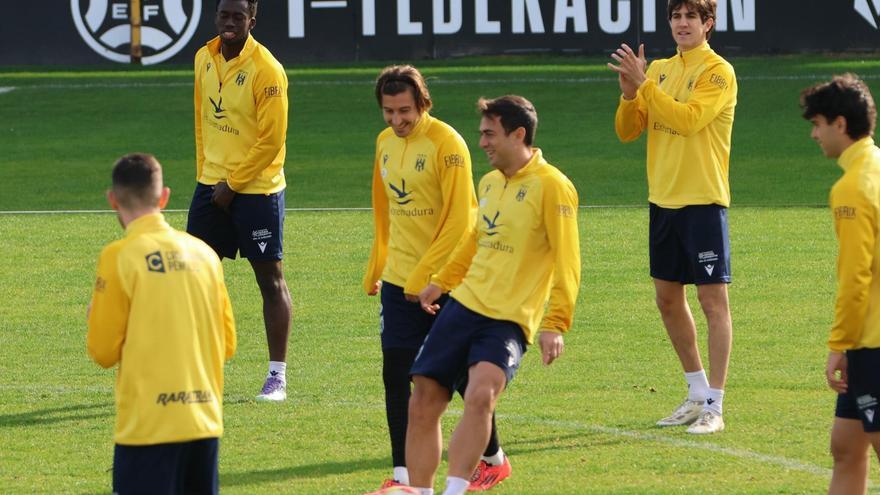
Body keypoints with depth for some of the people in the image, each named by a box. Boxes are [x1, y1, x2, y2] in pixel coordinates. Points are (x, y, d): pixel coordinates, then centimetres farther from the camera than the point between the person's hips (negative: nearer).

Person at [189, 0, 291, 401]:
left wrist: (233, 184, -13)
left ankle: (277, 376, 6)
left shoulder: (267, 70, -15)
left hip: (257, 188, -6)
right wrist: (205, 172, 10)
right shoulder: (205, 59, 6)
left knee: (270, 278, 0)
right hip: (211, 184, 7)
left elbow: (271, 140, -15)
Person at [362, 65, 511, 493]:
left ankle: (494, 459, 23)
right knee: (396, 374, -1)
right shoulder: (386, 142, 8)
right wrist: (375, 271, 18)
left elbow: (459, 221, -17)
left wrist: (423, 276, -18)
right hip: (399, 282, 6)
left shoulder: (446, 143, -15)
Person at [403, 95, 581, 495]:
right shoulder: (489, 183, 13)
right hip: (463, 306, 7)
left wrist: (555, 325, -19)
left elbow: (567, 263, -12)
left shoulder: (550, 186, -9)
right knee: (423, 403, 1)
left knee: (480, 395, -29)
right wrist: (441, 282, 36)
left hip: (509, 320, -7)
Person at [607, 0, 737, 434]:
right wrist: (629, 93, -9)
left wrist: (645, 84, -23)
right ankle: (697, 393, 26)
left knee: (713, 300, -6)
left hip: (703, 201, -7)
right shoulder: (659, 70, 11)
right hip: (663, 199, 7)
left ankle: (714, 406, -6)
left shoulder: (718, 72, -9)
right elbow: (626, 131, 9)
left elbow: (689, 119, -23)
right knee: (668, 300, 13)